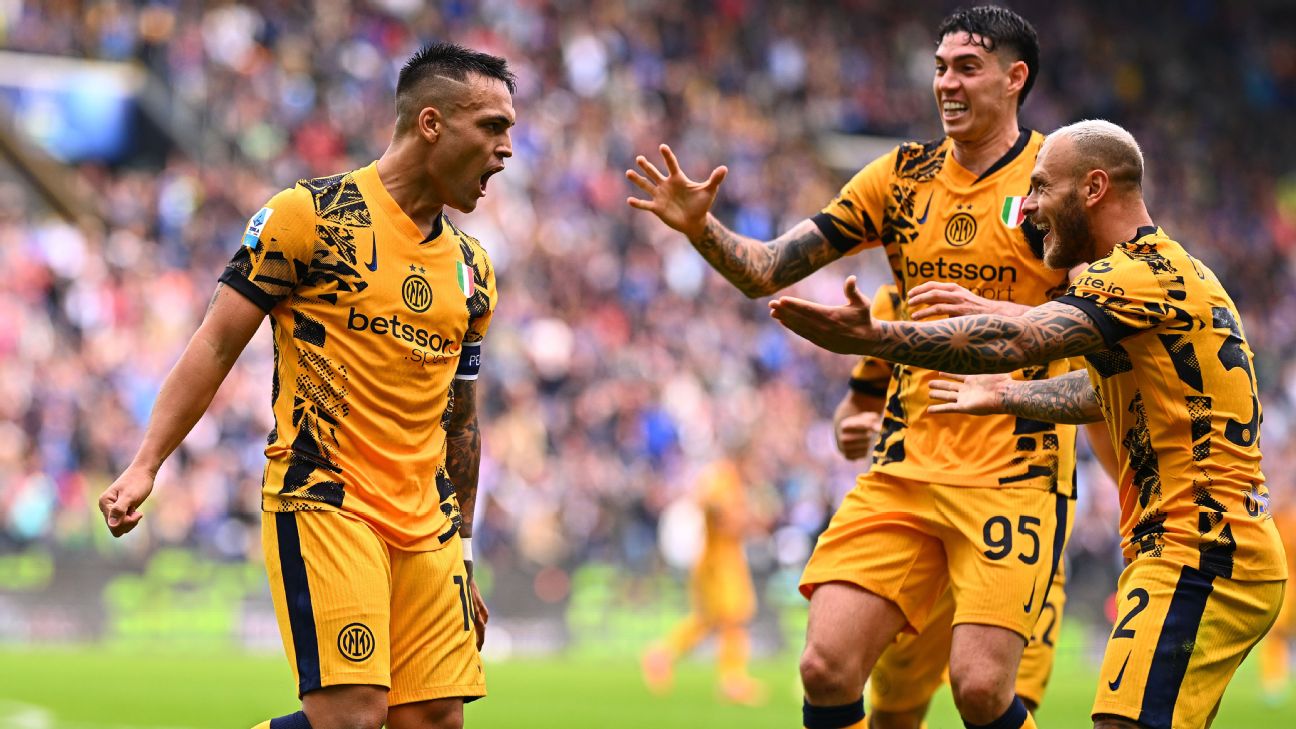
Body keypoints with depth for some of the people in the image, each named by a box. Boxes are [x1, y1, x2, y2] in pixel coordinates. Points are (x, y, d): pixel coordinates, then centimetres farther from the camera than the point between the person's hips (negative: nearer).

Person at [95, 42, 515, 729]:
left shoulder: (473, 269, 15)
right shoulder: (309, 214, -4)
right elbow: (215, 347, -4)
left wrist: (462, 555, 21)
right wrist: (144, 466, -13)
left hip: (426, 524, 7)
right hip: (321, 500, -7)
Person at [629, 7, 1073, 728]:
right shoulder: (904, 174, 10)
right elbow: (766, 270, 9)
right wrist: (701, 226, -10)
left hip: (1014, 471, -5)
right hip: (908, 463, 5)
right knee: (826, 668, -7)